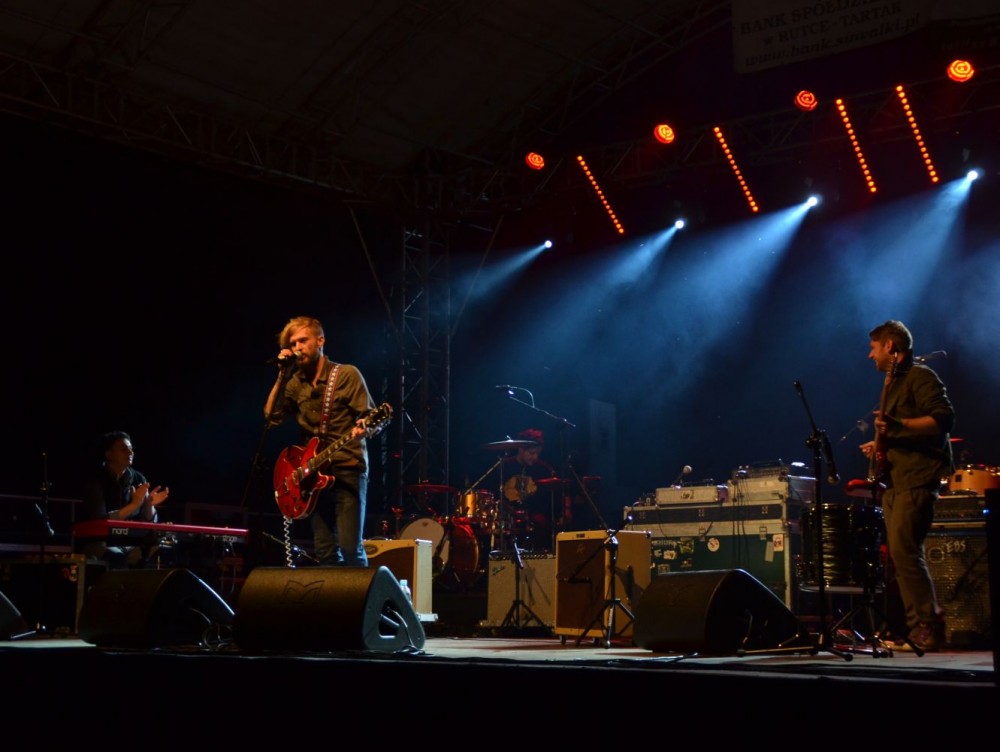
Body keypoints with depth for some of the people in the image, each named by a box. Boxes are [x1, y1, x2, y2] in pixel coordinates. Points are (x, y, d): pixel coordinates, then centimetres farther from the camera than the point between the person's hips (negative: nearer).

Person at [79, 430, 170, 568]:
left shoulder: (138, 479, 2)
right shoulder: (94, 481, -13)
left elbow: (149, 522, 2)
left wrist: (149, 504, -20)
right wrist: (133, 505, -31)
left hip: (130, 545, 5)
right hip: (100, 545, -5)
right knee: (117, 558, -36)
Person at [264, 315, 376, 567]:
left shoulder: (347, 374, -2)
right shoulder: (295, 383, 13)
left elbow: (371, 417, -5)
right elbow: (271, 416, 6)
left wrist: (362, 428, -29)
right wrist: (282, 376, 0)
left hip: (347, 470, -5)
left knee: (351, 548, -14)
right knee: (324, 553, 4)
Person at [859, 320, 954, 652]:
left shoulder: (920, 377, -6)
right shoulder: (893, 383, 23)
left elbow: (944, 419, -19)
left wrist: (897, 426, -28)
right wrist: (880, 443, 13)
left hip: (918, 479, -10)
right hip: (894, 481, 10)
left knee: (904, 553, -17)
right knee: (899, 556, 6)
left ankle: (929, 629, -13)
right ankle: (917, 629, 8)